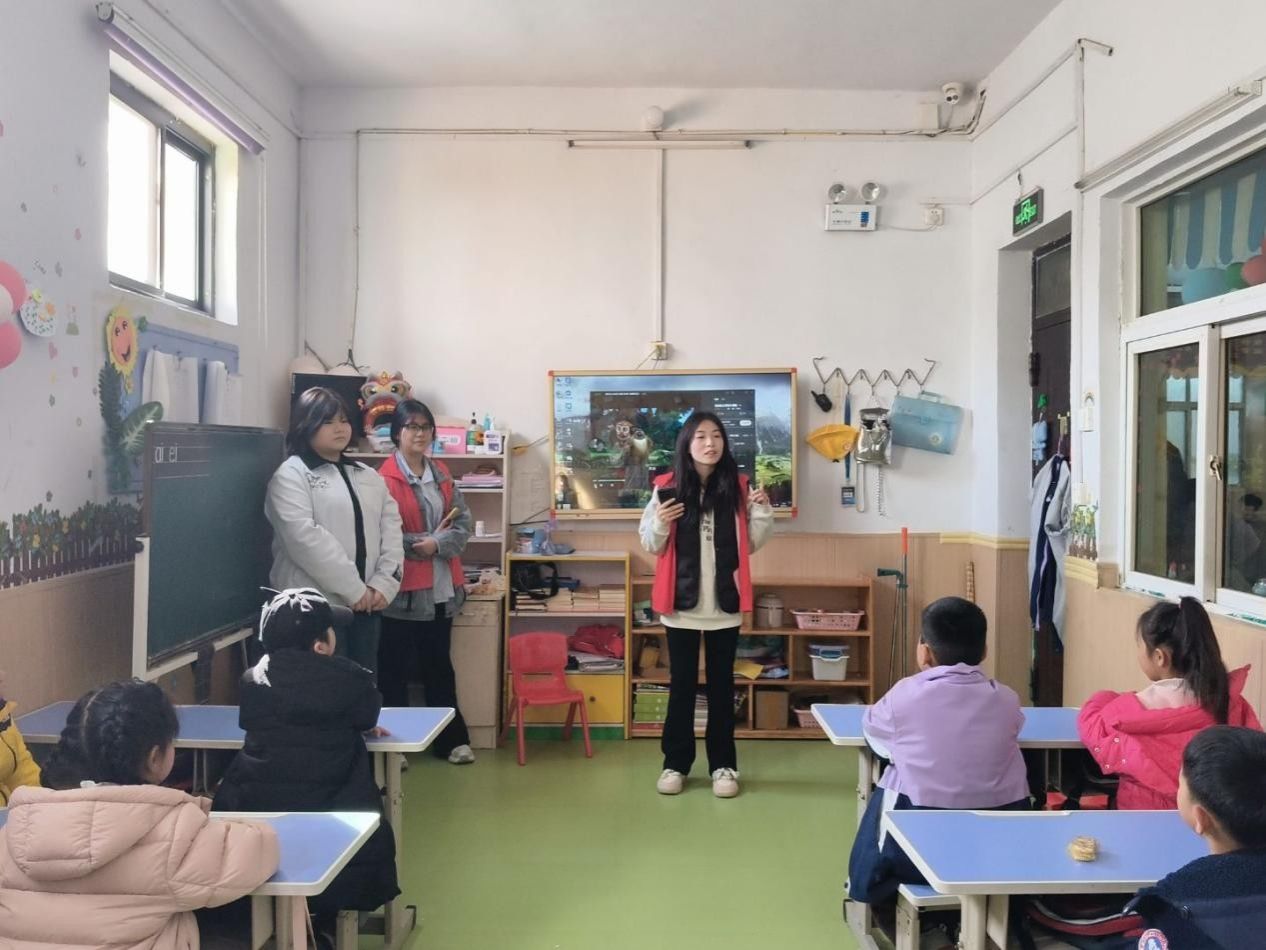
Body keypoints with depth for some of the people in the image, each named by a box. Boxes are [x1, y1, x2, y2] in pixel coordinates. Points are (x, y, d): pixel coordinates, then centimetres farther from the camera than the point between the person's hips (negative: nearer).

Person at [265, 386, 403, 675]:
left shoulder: (368, 476, 16)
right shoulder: (291, 475, -4)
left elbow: (392, 531, 9)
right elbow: (305, 538, -16)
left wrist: (383, 584, -7)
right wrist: (354, 589, -16)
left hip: (366, 605, 6)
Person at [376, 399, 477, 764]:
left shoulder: (441, 474, 11)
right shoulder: (385, 479, -10)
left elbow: (463, 522, 5)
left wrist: (437, 544, -13)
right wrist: (428, 540, -11)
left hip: (441, 587, 6)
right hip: (403, 589, -6)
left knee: (439, 665, 15)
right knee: (395, 669, 5)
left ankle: (451, 740, 24)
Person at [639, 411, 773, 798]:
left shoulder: (738, 487, 2)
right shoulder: (668, 487, -2)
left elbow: (751, 544, 8)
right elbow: (652, 546, 3)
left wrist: (762, 513, -8)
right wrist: (660, 524, -17)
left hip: (724, 603, 1)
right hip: (682, 602, -1)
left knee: (721, 684, 9)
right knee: (681, 684, 8)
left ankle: (723, 765, 19)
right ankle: (675, 763, 19)